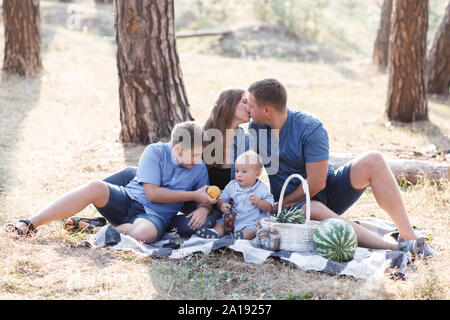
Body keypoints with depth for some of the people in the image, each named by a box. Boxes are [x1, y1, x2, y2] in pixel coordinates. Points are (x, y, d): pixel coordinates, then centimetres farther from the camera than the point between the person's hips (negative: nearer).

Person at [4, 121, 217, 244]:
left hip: (155, 216, 0)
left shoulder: (200, 169, 7)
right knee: (96, 187, -33)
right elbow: (152, 192, -10)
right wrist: (193, 195, -11)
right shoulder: (156, 152, -2)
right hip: (127, 200, 0)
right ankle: (29, 225, -29)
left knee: (143, 234, -41)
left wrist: (203, 210, -12)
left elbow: (206, 200, 15)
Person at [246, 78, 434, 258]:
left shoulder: (310, 127, -15)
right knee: (314, 211, -39)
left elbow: (316, 183, -18)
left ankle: (408, 236, -29)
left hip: (328, 191, 0)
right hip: (297, 204, 0)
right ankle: (396, 249, -48)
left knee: (373, 161, -24)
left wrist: (280, 205, -13)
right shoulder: (255, 127, -2)